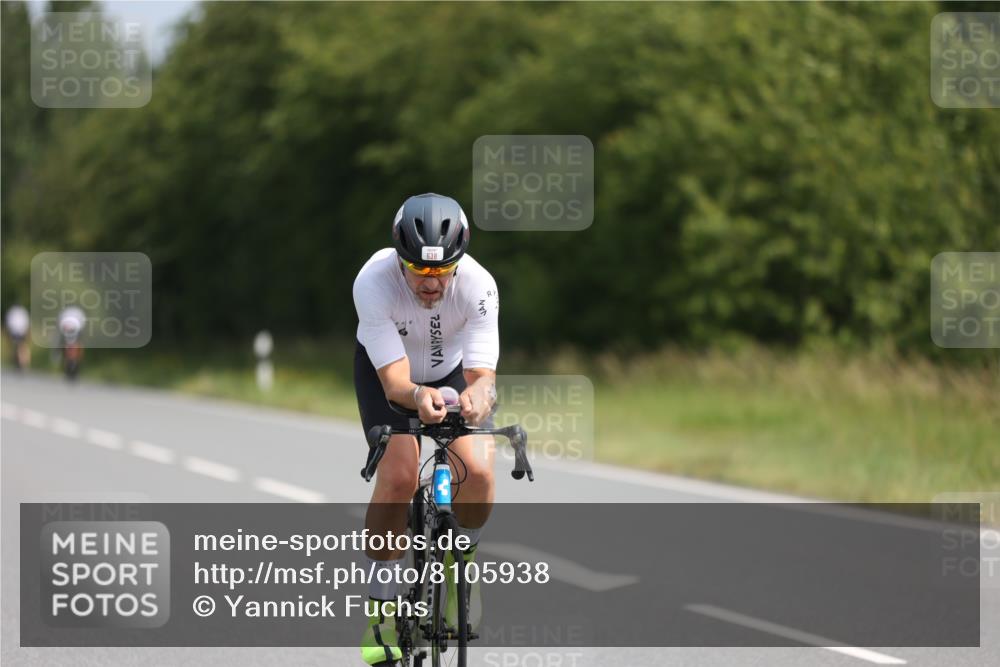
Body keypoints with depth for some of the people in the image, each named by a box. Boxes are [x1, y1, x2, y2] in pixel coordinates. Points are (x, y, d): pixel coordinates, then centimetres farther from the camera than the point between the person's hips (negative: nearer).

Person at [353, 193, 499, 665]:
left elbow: (482, 374, -36)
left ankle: (460, 554, 10)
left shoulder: (478, 285, -33)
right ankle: (380, 608, -7)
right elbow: (394, 379, -37)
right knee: (398, 476, -24)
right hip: (385, 368, -1)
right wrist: (418, 396, -60)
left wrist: (477, 396, -60)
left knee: (477, 471, -23)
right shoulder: (373, 282, -36)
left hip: (453, 368, 1)